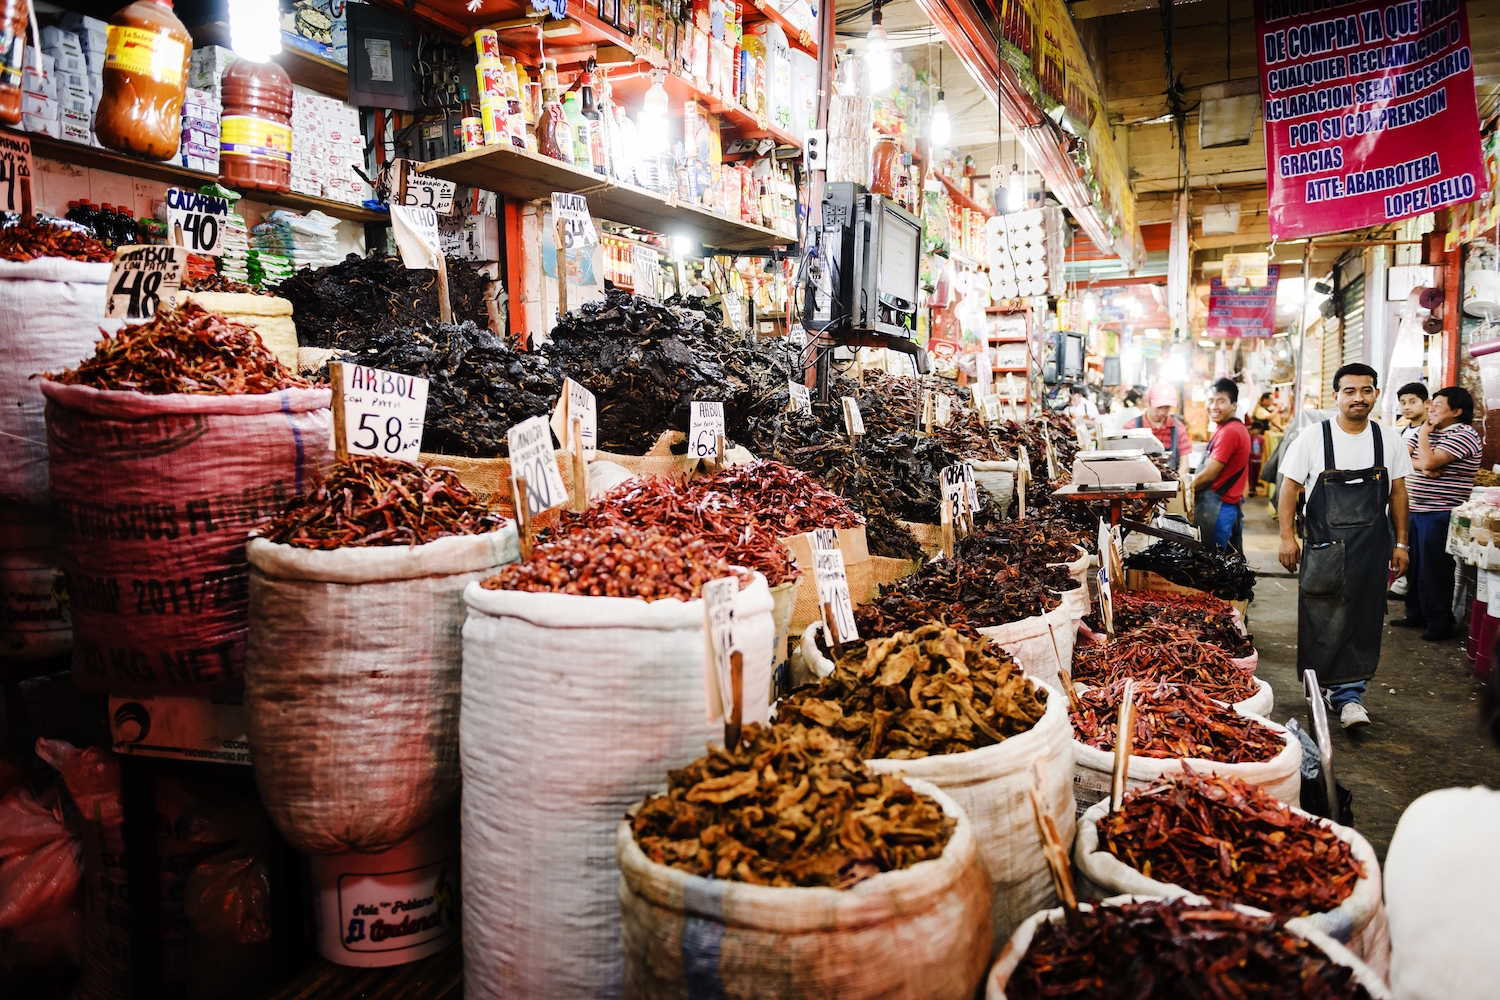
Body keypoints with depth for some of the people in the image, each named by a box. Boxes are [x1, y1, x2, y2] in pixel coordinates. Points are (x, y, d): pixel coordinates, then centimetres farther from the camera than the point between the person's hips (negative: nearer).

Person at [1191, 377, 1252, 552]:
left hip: (1217, 508, -10)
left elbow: (1209, 474, -18)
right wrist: (1190, 482, 11)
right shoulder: (1237, 427, 14)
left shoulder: (1228, 432, -18)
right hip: (1229, 506, 10)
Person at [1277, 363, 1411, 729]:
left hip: (1372, 548, 3)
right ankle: (1321, 689, 14)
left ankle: (1349, 693, 9)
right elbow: (1290, 489, -1)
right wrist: (1287, 536, -7)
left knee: (1363, 623, 2)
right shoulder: (1313, 438, -4)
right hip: (1324, 547, -2)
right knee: (1321, 626, 1)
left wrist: (1401, 543, 9)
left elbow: (1398, 493, 12)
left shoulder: (1389, 441, 5)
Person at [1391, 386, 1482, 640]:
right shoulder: (1422, 430, 12)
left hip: (1439, 515, -8)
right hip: (1414, 510, 8)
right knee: (1413, 565, 14)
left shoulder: (1464, 436, -13)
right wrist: (1422, 466, -15)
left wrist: (1424, 433, -11)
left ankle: (1440, 623, 7)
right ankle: (1416, 614, 26)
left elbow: (1429, 461, -25)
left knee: (1434, 569, -3)